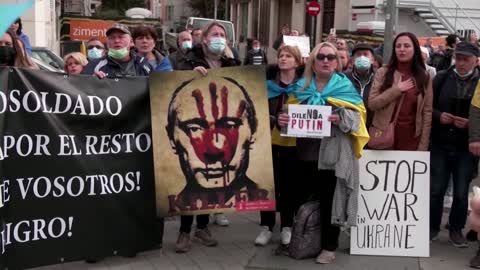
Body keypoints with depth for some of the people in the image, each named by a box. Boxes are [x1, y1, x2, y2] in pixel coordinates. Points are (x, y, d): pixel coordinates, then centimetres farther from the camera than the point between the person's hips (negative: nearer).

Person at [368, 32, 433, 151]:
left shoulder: (424, 77, 3)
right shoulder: (382, 73, 0)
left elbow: (427, 112, 1)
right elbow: (372, 104, -7)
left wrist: (423, 146, -3)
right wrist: (397, 89, -14)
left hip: (412, 138, 1)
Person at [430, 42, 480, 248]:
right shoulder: (442, 78, 1)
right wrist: (438, 116, -12)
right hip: (440, 145, 1)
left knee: (461, 192, 6)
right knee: (436, 189, 8)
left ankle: (456, 229, 23)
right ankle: (432, 227, 24)